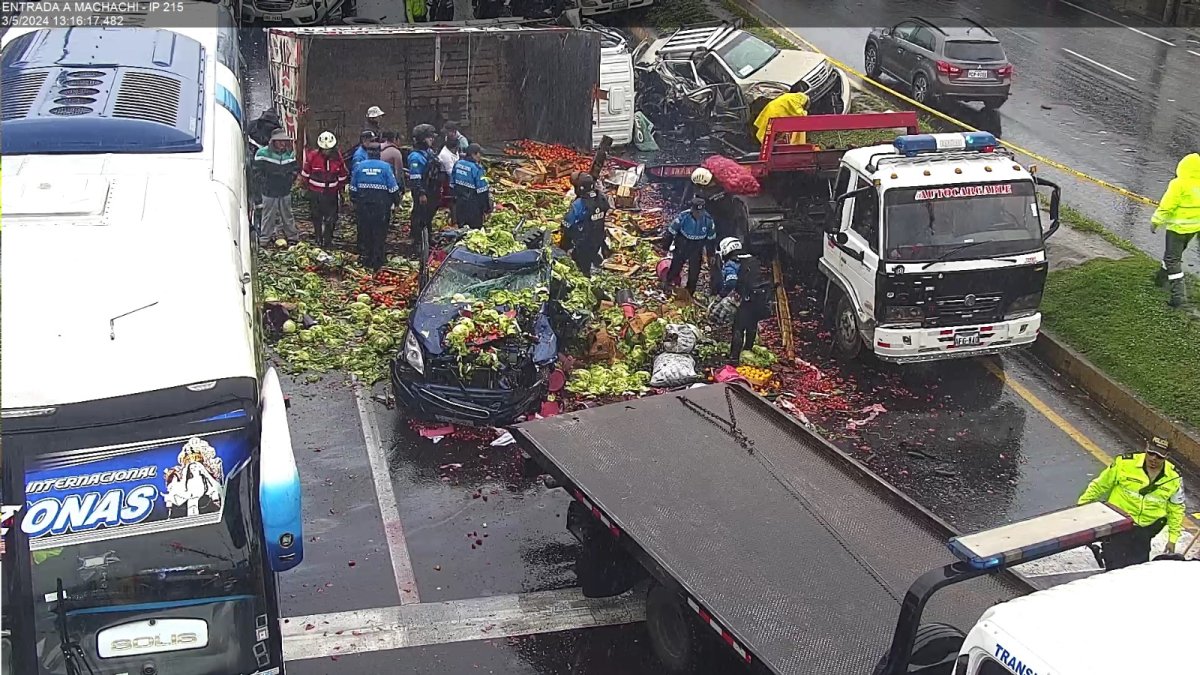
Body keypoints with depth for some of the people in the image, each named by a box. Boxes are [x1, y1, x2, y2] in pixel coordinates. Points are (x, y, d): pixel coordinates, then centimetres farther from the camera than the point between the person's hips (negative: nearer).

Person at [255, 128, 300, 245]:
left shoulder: (290, 153, 4)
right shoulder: (263, 153, -12)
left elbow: (295, 169, 16)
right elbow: (257, 173, -9)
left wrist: (290, 180, 4)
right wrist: (265, 185, -11)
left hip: (285, 192, 4)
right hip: (269, 193, -4)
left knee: (287, 215, 16)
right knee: (268, 217, 3)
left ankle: (292, 237, 27)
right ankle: (265, 238, 16)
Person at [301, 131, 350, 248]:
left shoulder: (337, 157, -5)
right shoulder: (312, 156, -11)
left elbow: (342, 175, 9)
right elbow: (305, 173, 3)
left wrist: (339, 188, 11)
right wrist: (308, 186, 6)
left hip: (331, 193, 1)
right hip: (315, 192, -1)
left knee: (330, 218, -1)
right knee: (317, 217, 10)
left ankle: (328, 241, 9)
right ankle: (318, 239, 22)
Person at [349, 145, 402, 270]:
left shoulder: (359, 166, 0)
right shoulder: (385, 167, -8)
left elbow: (353, 187, 7)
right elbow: (393, 188, -5)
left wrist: (354, 199, 21)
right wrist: (397, 201, 8)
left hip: (363, 204, 2)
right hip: (381, 205, -2)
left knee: (364, 232, 11)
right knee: (380, 232, 5)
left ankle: (365, 258, 16)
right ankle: (378, 260, 6)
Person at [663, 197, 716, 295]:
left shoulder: (708, 220, -18)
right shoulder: (683, 217, -27)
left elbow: (711, 238, -1)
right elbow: (671, 232, -14)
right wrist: (665, 247, -7)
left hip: (697, 250, 2)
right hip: (682, 246, -2)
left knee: (694, 273, 8)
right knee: (675, 267, 6)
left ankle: (689, 293, 26)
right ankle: (667, 285, 31)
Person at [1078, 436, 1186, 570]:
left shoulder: (1174, 478, -1)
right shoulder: (1124, 463, -11)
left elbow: (1176, 509, 12)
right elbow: (1099, 486, 1)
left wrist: (1173, 538, 13)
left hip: (1143, 534, 3)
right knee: (1115, 569, -9)